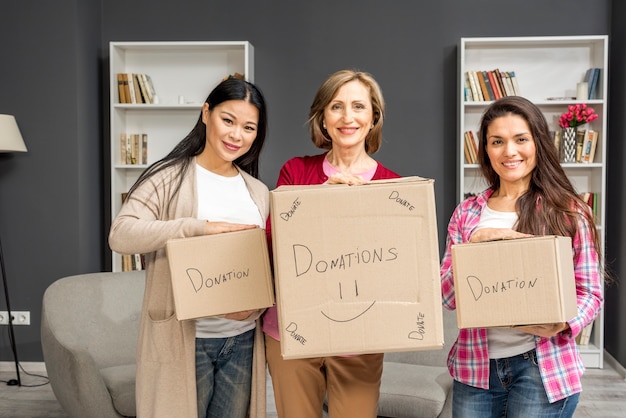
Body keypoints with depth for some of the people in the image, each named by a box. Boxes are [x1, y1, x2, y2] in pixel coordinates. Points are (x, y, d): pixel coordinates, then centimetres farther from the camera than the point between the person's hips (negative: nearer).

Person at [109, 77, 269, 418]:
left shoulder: (258, 192, 10)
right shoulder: (169, 178, -5)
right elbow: (120, 235, -19)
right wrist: (201, 227, -25)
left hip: (243, 341, 4)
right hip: (182, 339, -4)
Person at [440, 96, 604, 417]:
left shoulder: (569, 212, -2)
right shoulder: (466, 213, 4)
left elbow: (590, 291, 0)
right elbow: (446, 296, 0)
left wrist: (563, 323, -20)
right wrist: (476, 243, -15)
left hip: (544, 367, -2)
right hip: (475, 366, 2)